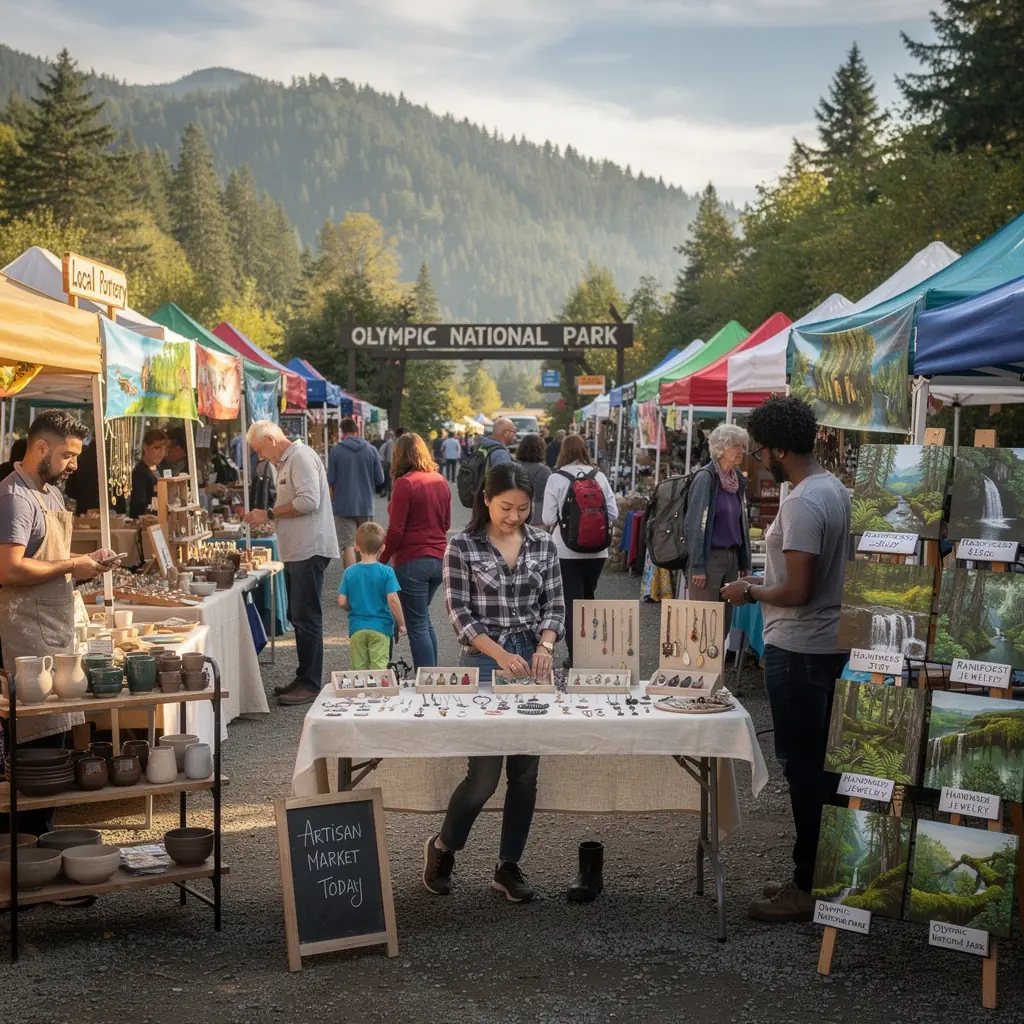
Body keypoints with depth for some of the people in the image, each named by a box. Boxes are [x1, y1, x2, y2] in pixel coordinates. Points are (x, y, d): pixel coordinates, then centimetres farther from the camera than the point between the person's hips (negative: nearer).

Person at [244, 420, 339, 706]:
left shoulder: (301, 457, -13)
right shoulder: (286, 462, 19)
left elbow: (309, 501, -24)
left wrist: (269, 514, -16)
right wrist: (265, 517, 11)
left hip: (310, 551, -11)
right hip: (297, 552, 11)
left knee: (306, 618, -7)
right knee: (298, 617, 15)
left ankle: (311, 685, -2)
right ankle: (304, 679, 23)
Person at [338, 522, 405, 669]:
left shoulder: (349, 572, -2)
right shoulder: (386, 572, -9)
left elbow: (341, 602, -3)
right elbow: (393, 600, -14)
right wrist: (401, 624, -2)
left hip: (357, 628, 2)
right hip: (380, 627, -2)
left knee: (358, 669, 10)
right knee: (379, 669, 1)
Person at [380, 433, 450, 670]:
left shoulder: (405, 483, -13)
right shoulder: (440, 481, 7)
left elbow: (396, 530, -13)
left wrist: (383, 559, -2)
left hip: (412, 561, -7)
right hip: (439, 559, 7)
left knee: (417, 625, 0)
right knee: (424, 620, 21)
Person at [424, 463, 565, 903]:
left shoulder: (543, 545, 6)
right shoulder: (462, 546, -5)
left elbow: (554, 605, 7)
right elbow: (458, 612, -9)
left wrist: (545, 645, -13)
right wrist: (500, 653, -21)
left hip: (533, 663, 4)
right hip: (484, 663, -4)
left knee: (525, 771, 6)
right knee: (485, 773, -5)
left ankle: (509, 866, 20)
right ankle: (442, 847, 21)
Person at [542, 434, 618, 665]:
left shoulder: (556, 478, -8)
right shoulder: (599, 477, -1)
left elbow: (549, 518, -10)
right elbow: (613, 513, 1)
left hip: (566, 550, -3)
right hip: (597, 549, 3)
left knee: (572, 602, 3)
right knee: (588, 597, 20)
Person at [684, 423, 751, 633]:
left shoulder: (737, 480, 11)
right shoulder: (705, 478, -10)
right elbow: (695, 524, -13)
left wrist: (745, 563, 13)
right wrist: (697, 566, -16)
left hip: (731, 558, 7)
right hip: (709, 558, -7)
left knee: (725, 622, 9)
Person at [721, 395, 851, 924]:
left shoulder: (802, 503, -21)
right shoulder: (834, 489, 10)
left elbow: (798, 592, -23)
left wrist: (750, 592, -7)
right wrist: (766, 581, 17)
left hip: (798, 651, -10)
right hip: (827, 643, 10)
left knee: (803, 768, -2)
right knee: (819, 763, 15)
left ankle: (807, 889, 7)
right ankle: (816, 876, 25)